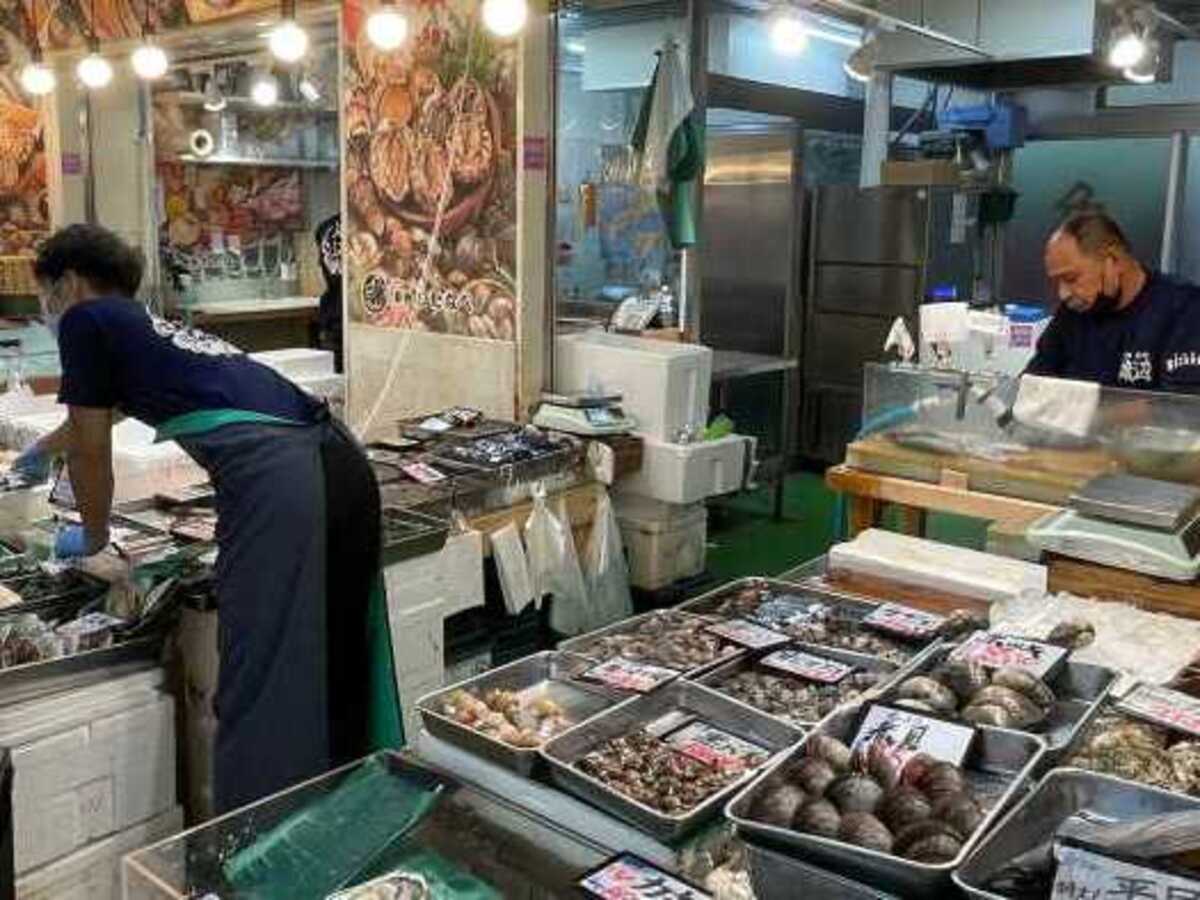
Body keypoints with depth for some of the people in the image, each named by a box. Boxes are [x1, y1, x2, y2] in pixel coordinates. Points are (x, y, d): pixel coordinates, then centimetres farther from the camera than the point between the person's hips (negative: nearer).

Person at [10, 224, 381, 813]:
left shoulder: (86, 321, 12)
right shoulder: (153, 328, 34)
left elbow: (91, 449, 16)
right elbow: (99, 417, 54)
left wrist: (93, 538, 34)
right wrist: (41, 451, 73)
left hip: (271, 474, -9)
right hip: (342, 461, 9)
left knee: (263, 688, -5)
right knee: (334, 670, 17)